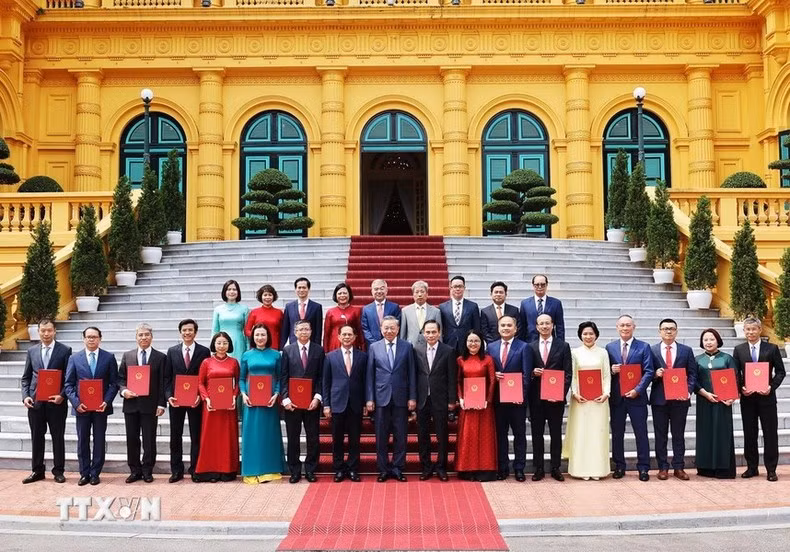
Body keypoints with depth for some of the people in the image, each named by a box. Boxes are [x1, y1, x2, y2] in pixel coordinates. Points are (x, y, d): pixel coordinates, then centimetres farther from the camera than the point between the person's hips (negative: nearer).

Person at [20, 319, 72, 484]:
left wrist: (62, 395, -14)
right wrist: (25, 396, -2)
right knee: (36, 437, 9)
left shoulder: (65, 350, -1)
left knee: (58, 437, 4)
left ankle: (58, 471, 14)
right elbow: (26, 377, 11)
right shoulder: (31, 351, 9)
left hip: (56, 401, -3)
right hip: (35, 401, 3)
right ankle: (37, 471, 20)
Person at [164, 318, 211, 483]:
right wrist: (168, 395, -7)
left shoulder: (204, 351, 0)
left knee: (196, 436, 5)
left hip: (195, 400, -2)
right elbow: (167, 377, 6)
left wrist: (200, 396, -13)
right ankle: (176, 470, 14)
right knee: (175, 436, 6)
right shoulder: (172, 351, 6)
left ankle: (195, 469, 14)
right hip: (176, 399, 2)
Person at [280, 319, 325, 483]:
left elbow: (321, 377, 2)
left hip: (312, 401, 0)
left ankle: (310, 470, 16)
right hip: (292, 402, 0)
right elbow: (283, 377, 1)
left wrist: (317, 397, -9)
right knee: (293, 438, 5)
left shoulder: (319, 350, 3)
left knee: (313, 438, 4)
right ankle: (294, 471, 15)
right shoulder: (287, 350, 4)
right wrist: (285, 398, -8)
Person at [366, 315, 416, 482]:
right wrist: (369, 399, -2)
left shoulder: (407, 346, 3)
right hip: (381, 398, 0)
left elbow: (411, 373, 3)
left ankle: (397, 469, 15)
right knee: (381, 436, 5)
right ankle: (383, 469, 15)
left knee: (400, 435, 4)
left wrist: (412, 397, -2)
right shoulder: (374, 347, 4)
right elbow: (369, 375, 3)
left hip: (401, 398, 0)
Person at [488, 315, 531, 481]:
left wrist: (522, 394, -16)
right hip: (498, 398, 3)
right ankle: (502, 468, 17)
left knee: (519, 434, 6)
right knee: (500, 434, 8)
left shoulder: (523, 347, -2)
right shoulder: (491, 347, 9)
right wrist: (493, 375, -11)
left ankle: (519, 468, 14)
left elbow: (526, 374, -7)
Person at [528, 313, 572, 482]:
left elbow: (568, 373, 0)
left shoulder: (563, 346, 4)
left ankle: (556, 468, 14)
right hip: (536, 397, 1)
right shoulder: (530, 347, 8)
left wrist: (562, 392, -11)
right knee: (537, 433, 5)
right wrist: (532, 373, -12)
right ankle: (538, 469, 13)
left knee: (556, 433, 5)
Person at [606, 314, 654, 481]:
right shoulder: (610, 347, 9)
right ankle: (619, 466, 17)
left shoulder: (643, 347, 2)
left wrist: (637, 390, -14)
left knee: (641, 434, 1)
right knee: (617, 434, 7)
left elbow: (648, 372, -4)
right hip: (616, 398, 2)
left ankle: (643, 468, 9)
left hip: (636, 397, -2)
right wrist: (611, 370, -12)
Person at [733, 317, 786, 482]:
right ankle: (752, 467, 18)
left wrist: (772, 387, -12)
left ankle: (771, 469, 10)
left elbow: (780, 371, 2)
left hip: (767, 397, -2)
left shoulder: (772, 348, 1)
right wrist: (741, 388, -11)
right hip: (747, 398, 2)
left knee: (770, 433, 2)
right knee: (749, 434, 8)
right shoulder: (739, 350, 5)